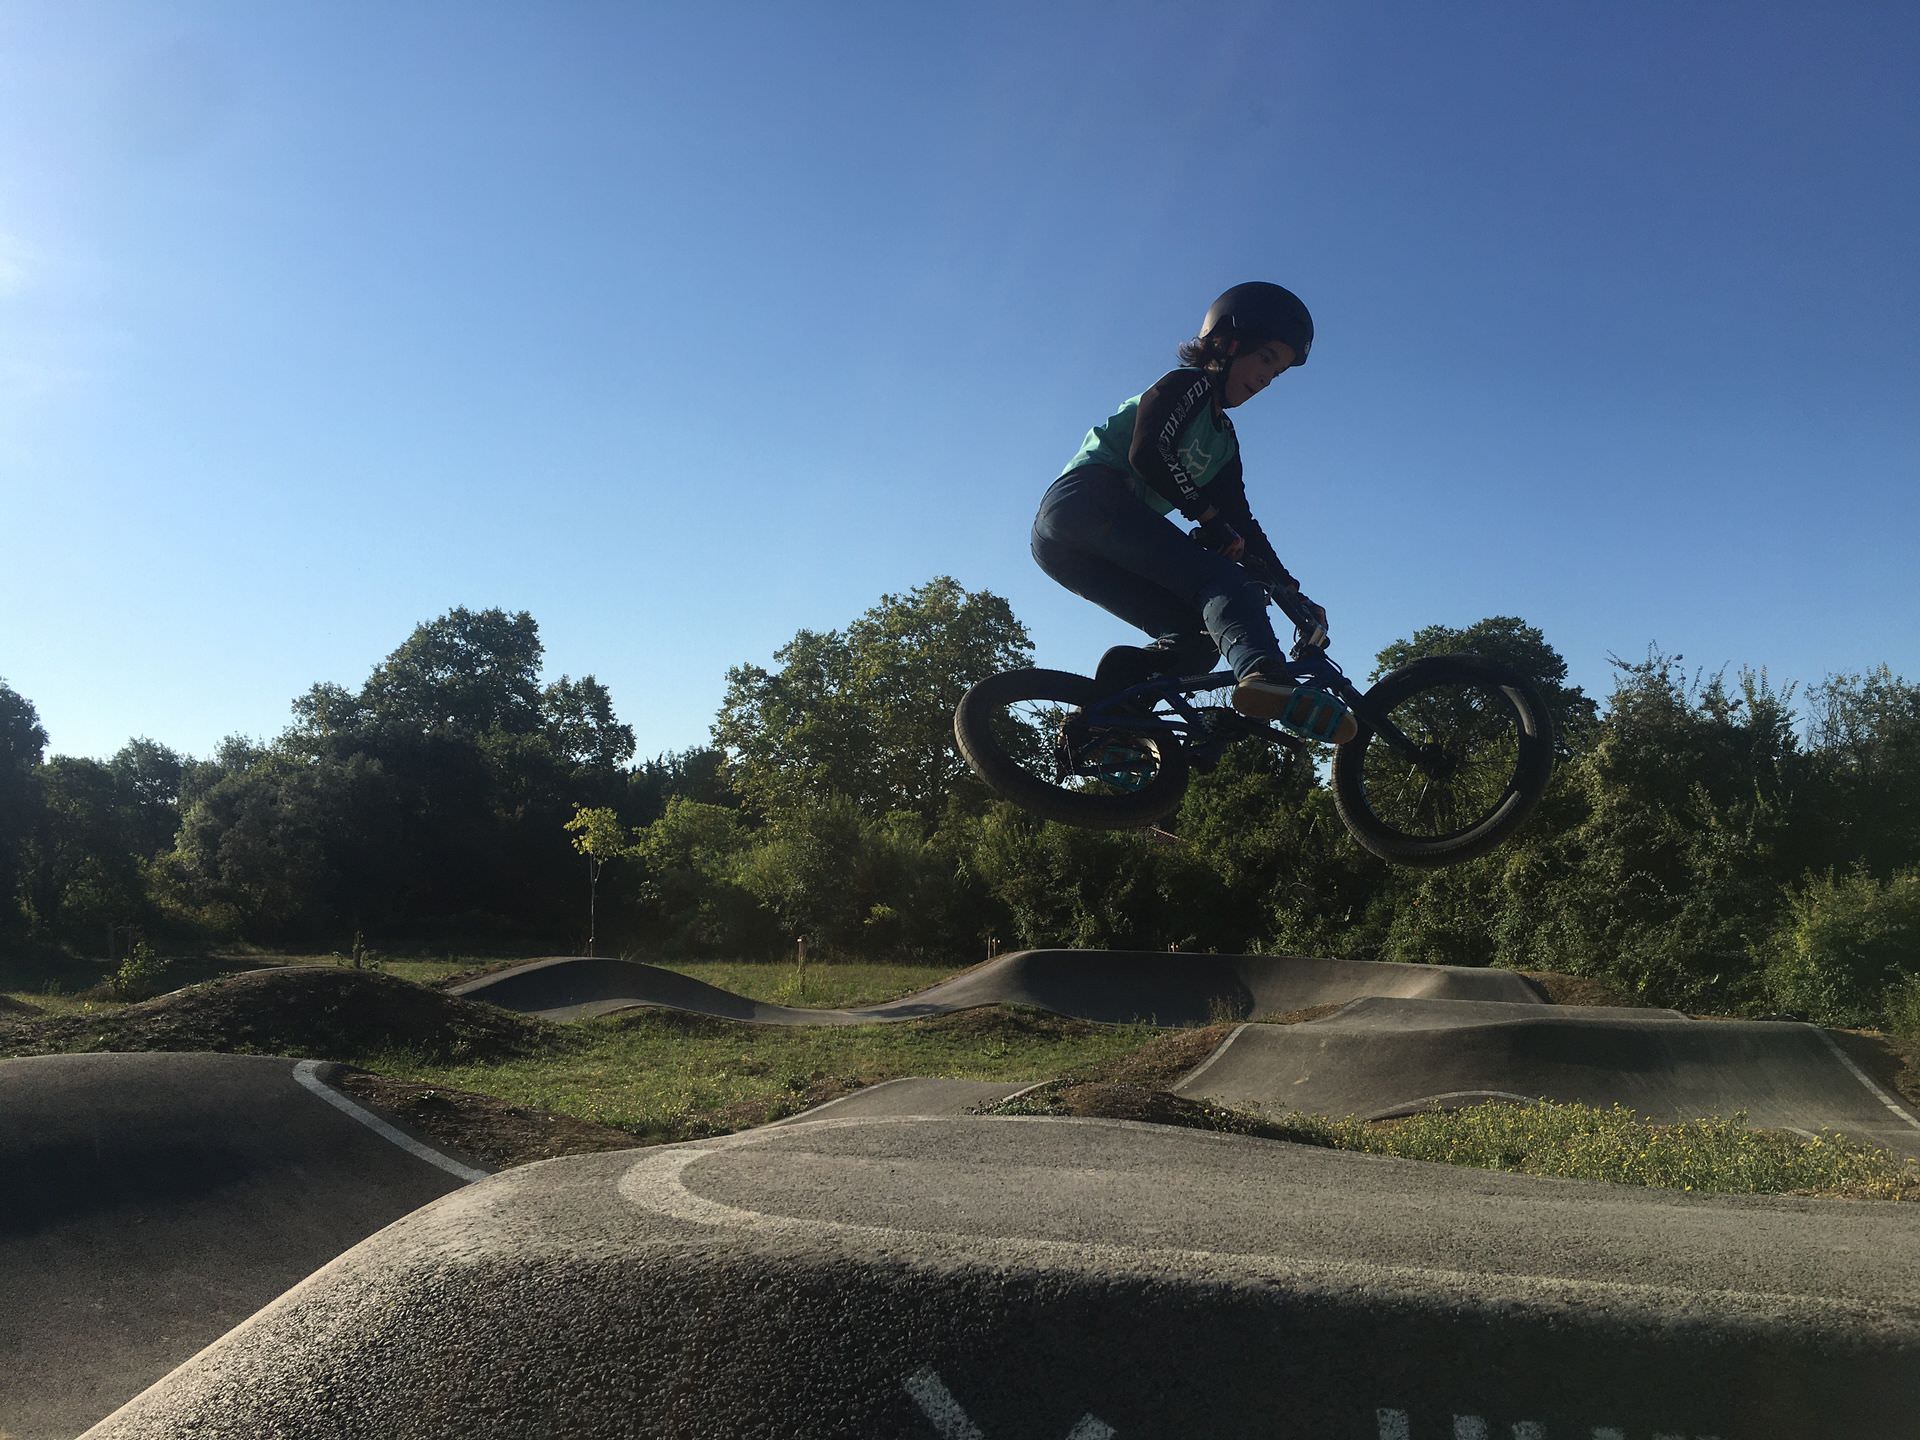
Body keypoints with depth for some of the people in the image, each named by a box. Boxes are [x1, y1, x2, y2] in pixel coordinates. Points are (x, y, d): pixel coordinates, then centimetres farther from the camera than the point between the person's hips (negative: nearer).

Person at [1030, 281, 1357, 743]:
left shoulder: (1224, 443, 28)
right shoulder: (1187, 385, 4)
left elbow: (1240, 524, 21)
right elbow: (1146, 453, -15)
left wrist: (1290, 590, 11)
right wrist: (1209, 517, -16)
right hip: (1087, 500, -9)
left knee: (1200, 634, -3)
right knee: (1220, 577, -27)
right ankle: (1265, 676, -54)